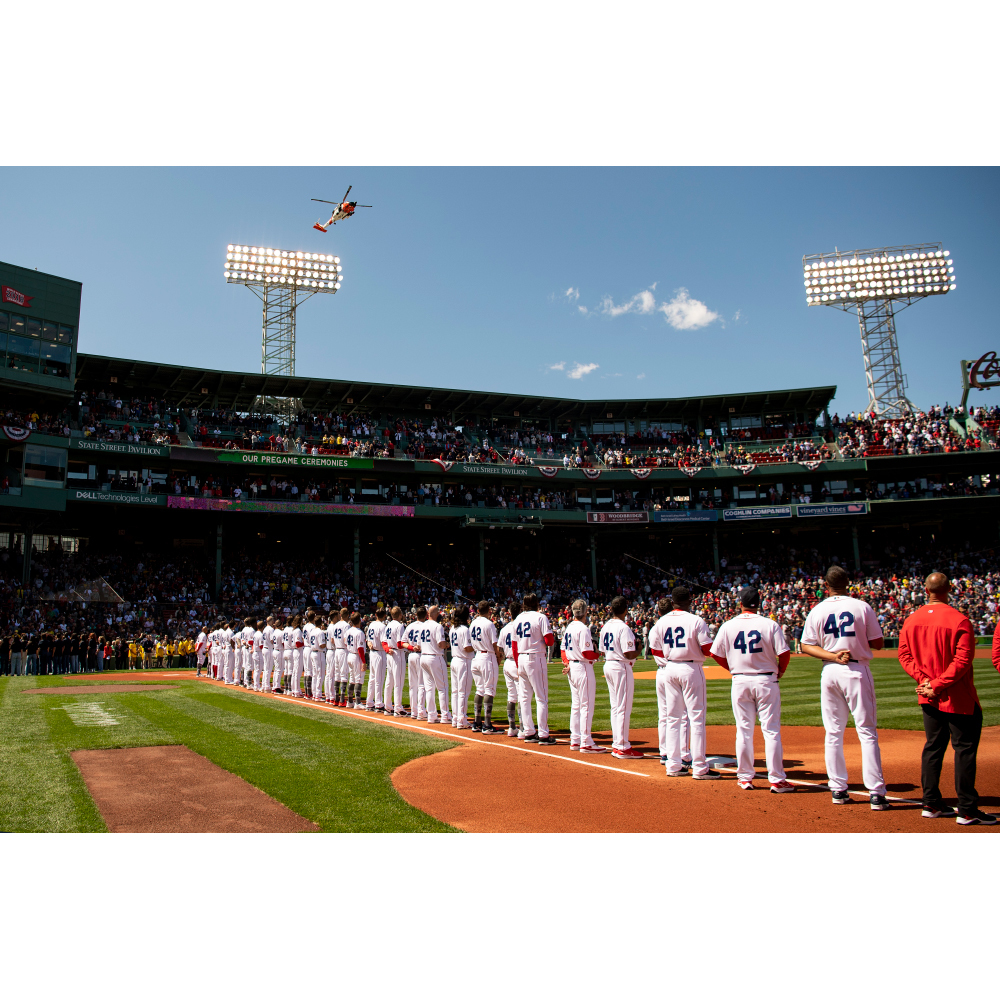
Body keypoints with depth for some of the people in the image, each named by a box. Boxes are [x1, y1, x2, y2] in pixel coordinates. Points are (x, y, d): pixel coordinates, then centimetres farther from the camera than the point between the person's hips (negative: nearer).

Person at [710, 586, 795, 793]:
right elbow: (784, 653, -10)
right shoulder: (769, 624, -7)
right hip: (766, 681, -2)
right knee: (771, 731, 4)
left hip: (740, 682, 2)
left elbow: (715, 654, 2)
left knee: (744, 730, 10)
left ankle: (745, 777, 16)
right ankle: (777, 779, 6)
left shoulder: (728, 626, -1)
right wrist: (779, 672, 9)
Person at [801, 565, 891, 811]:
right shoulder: (862, 607, -4)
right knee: (867, 732, 1)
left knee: (833, 733, 10)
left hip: (829, 672, 2)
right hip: (856, 671, -2)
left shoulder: (817, 611, 3)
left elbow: (806, 645, -2)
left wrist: (833, 656, -9)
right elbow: (878, 643, -1)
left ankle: (838, 790, 13)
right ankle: (876, 793, -2)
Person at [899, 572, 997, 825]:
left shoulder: (911, 620, 2)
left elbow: (904, 654, 2)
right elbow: (962, 660, -19)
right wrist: (937, 685, -15)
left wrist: (923, 679, -4)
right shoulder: (959, 620, -15)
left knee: (933, 747, 13)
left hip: (929, 698, 6)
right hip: (958, 698, -6)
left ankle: (932, 805, 18)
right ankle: (967, 811, 6)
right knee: (965, 748, 2)